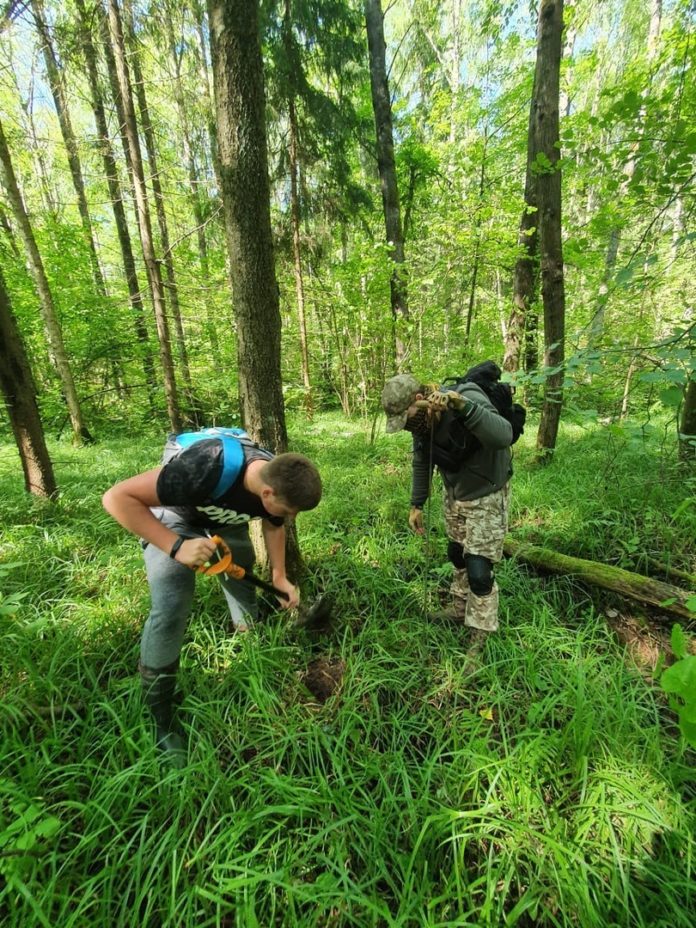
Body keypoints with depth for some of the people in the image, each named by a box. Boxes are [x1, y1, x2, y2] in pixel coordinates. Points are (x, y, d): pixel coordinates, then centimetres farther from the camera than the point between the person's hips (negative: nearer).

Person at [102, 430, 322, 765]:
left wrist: (279, 576, -8)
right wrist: (177, 547, -41)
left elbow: (273, 526, 0)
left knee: (246, 596, 7)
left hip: (224, 521, 5)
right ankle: (160, 720, 5)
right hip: (173, 517, -5)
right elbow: (117, 498, -35)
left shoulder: (279, 480, -22)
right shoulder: (207, 468, -42)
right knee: (170, 610, -16)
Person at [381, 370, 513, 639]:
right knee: (457, 556, 21)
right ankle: (460, 609, 44)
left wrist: (462, 405, -56)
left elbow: (503, 437, -47)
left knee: (478, 569, -4)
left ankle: (480, 636, 19)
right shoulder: (420, 420, -9)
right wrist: (416, 505, 7)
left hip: (486, 497, -7)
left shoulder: (470, 399, -29)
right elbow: (422, 463, 5)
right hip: (454, 496, 7)